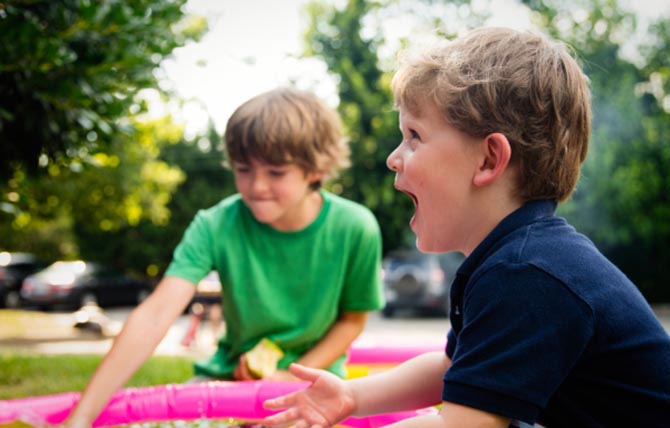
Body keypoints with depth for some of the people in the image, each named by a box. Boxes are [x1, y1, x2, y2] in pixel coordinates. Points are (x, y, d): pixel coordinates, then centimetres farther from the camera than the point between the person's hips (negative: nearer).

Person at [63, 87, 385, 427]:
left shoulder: (354, 229, -17)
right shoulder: (216, 226, -18)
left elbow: (353, 318, -1)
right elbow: (155, 315, -28)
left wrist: (294, 377, -16)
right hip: (233, 373, 1)